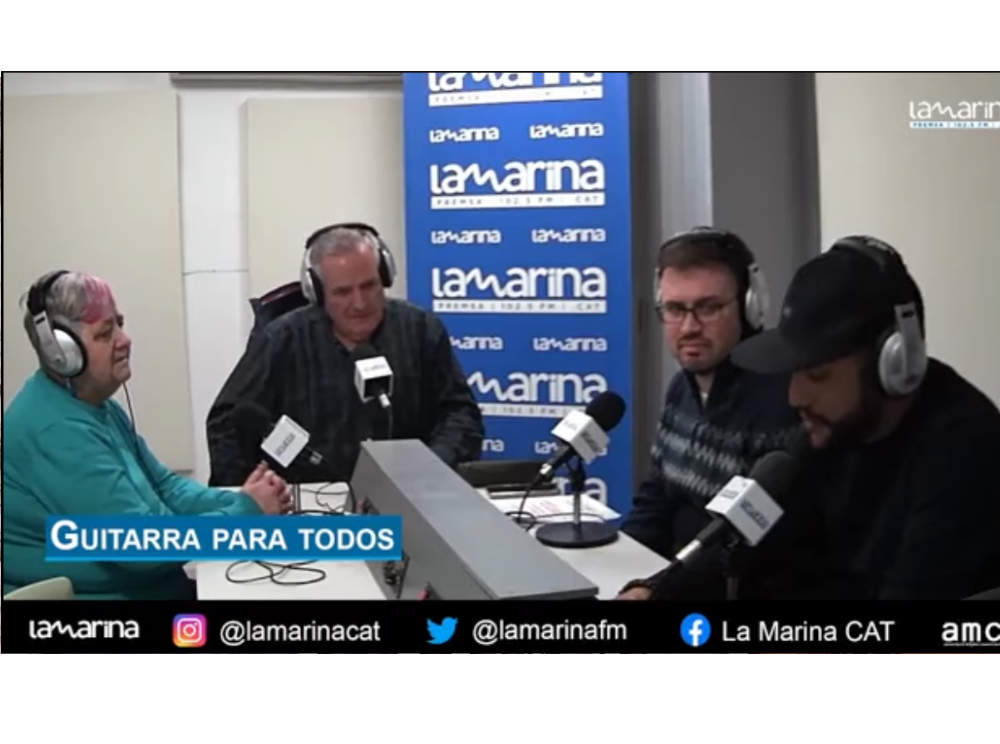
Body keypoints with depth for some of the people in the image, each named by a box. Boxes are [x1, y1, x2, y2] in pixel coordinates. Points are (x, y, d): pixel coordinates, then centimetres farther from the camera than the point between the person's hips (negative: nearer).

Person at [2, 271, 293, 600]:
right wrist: (245, 512, -15)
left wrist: (238, 500, -5)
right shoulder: (55, 431, -22)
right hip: (99, 593, -9)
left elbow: (164, 487, 12)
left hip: (147, 585, 9)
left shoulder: (97, 407, 9)